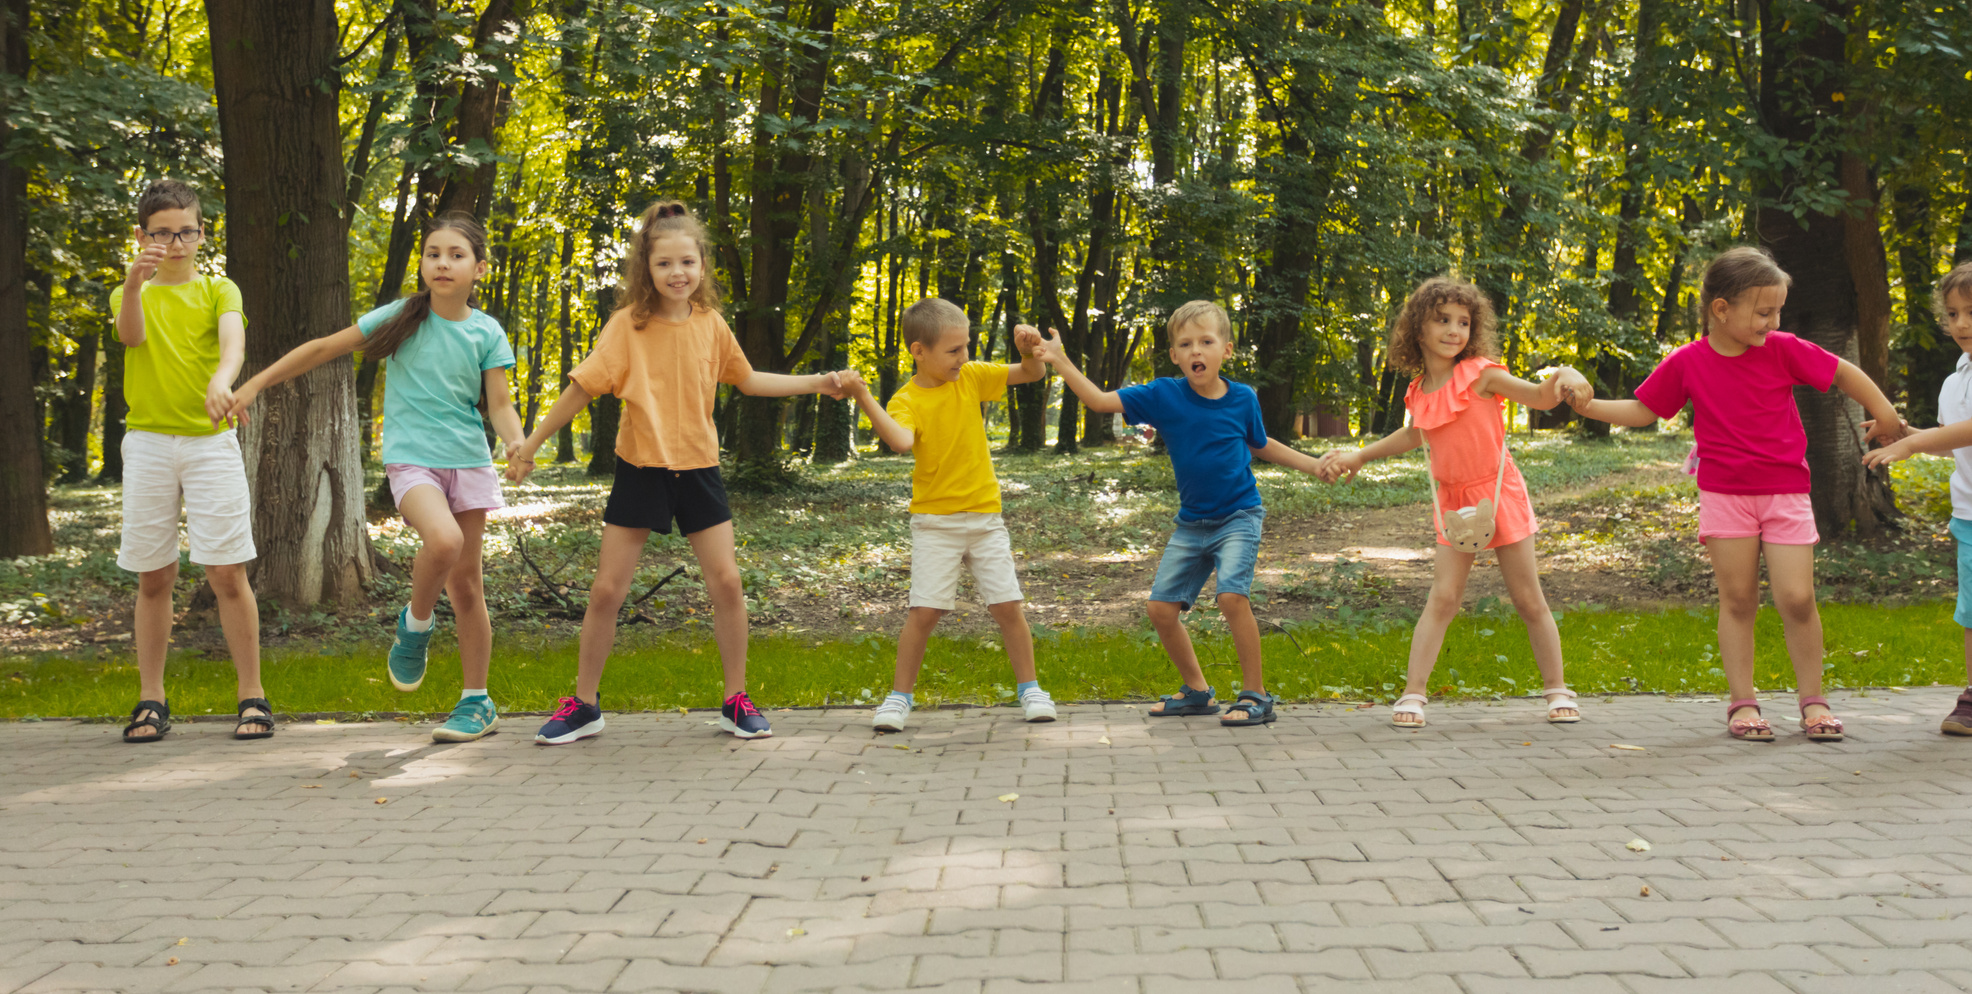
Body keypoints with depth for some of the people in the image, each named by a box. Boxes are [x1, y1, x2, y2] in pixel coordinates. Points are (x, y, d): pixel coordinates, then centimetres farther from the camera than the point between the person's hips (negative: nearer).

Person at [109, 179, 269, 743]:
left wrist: (223, 379, -38)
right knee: (153, 577, 6)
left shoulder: (218, 290, 6)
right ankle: (151, 700, 13)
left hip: (210, 440, -2)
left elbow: (233, 337, -15)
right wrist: (134, 283, -34)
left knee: (228, 573, -5)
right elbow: (130, 335, -13)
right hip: (148, 443, 2)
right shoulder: (131, 295, 11)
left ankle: (252, 696, 2)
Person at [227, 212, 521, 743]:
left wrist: (518, 444, -22)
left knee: (466, 579, 6)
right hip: (411, 458, -2)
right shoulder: (401, 317, -1)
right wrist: (255, 384, 4)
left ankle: (477, 701, 16)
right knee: (443, 540, -31)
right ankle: (415, 624, 0)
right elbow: (324, 348, 5)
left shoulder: (486, 333, 2)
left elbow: (500, 405, 0)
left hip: (468, 461, 2)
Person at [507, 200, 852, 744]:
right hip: (640, 469, -2)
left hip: (698, 468, 3)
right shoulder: (628, 324, -9)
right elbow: (583, 386, -7)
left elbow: (747, 379, 16)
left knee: (726, 582, -3)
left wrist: (815, 383, 12)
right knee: (607, 589, -1)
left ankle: (737, 701, 12)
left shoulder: (711, 324, 2)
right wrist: (532, 443, -6)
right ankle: (583, 705, 14)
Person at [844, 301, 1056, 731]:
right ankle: (899, 696, 7)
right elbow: (901, 440, -32)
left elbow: (1032, 374, 8)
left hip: (985, 515, 3)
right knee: (924, 611, -8)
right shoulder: (907, 400, -11)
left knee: (1008, 606, 1)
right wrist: (864, 399, -39)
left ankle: (1029, 688, 17)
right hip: (935, 521, -3)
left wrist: (1028, 349, -13)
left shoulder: (971, 377, 2)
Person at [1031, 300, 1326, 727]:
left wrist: (1316, 465, 13)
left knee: (1232, 595, -25)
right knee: (1161, 608, 1)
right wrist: (1060, 362, -20)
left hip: (1238, 517, -3)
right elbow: (1100, 400, -10)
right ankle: (1197, 691, 22)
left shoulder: (1243, 399, -5)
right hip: (1190, 523, 3)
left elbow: (1261, 446, 14)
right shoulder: (1163, 396, -7)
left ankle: (1256, 696, -12)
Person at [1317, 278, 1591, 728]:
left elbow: (1539, 397, -13)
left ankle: (1557, 690, 17)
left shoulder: (1481, 375, -13)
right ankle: (1413, 694, -5)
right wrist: (1358, 456, 27)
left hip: (1499, 493, -3)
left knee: (1529, 600, 4)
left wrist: (1562, 378, -35)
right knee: (1443, 597, -7)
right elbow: (1414, 435, 24)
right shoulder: (1419, 392, 2)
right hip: (1453, 503, 3)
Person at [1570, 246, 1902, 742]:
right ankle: (1742, 703, 12)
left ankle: (1813, 700, 10)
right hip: (1725, 494, 0)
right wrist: (1590, 407, -9)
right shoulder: (1687, 362, -4)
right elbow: (1642, 411, 4)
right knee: (1737, 600, 3)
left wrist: (1883, 413, 11)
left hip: (1785, 492, 0)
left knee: (1797, 598, -5)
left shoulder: (1782, 350, -5)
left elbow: (1843, 372, 7)